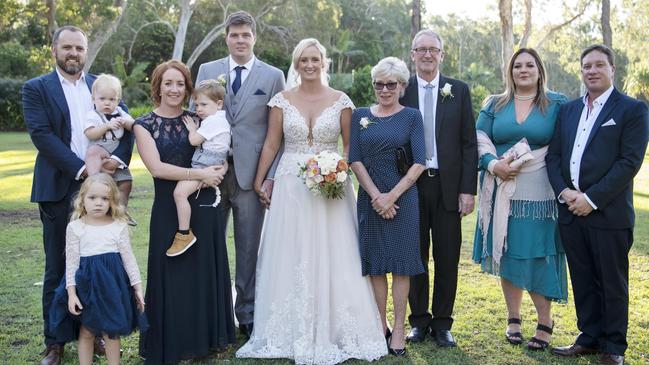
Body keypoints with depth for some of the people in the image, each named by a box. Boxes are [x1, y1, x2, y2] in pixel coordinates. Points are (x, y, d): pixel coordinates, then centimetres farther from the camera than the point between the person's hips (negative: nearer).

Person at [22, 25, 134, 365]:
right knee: (57, 268, 6)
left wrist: (117, 159, -15)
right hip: (59, 190, -2)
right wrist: (82, 169, -19)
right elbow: (42, 135, -10)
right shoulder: (36, 88, 2)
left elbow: (124, 127, 4)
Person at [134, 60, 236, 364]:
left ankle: (206, 337, 28)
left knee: (206, 273, 10)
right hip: (168, 211, -3)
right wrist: (200, 174, -16)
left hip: (204, 206, 3)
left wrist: (220, 170, -17)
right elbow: (156, 167, -12)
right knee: (172, 276, 4)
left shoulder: (197, 120, 9)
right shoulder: (144, 124, 0)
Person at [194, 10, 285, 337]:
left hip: (251, 172, -1)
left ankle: (247, 312, 21)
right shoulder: (207, 71, 9)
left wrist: (271, 176, -5)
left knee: (249, 247, 7)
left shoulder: (273, 76, 4)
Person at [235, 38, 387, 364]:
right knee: (291, 257, 3)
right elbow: (271, 145, 6)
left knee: (332, 257, 1)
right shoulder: (282, 100, 4)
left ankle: (333, 330, 15)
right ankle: (295, 332, 17)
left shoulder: (340, 101, 3)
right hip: (291, 187, 1)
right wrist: (259, 182, 4)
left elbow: (350, 146, 5)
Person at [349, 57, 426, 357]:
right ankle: (380, 325, 18)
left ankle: (399, 328, 10)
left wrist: (392, 195, -13)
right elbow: (355, 159, 1)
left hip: (403, 197, -2)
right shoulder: (360, 116, 8)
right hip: (369, 197, 2)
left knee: (401, 263, 2)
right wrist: (376, 195, -9)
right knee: (375, 262, 7)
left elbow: (419, 163, -5)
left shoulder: (412, 116, 2)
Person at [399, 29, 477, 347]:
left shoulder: (459, 91, 5)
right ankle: (419, 320, 22)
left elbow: (469, 143, 2)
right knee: (415, 256, 9)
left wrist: (468, 189, -4)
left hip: (448, 185, 1)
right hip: (410, 185, 0)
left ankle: (442, 323, 21)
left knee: (447, 258, 7)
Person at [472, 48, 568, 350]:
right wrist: (494, 164, -13)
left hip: (539, 194, -2)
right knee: (507, 255, 7)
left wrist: (522, 162, -10)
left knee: (538, 256, -1)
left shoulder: (557, 104, 5)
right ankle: (513, 318, 21)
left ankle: (545, 323, 14)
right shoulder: (495, 105, 12)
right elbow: (480, 139, 6)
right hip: (502, 193, 3)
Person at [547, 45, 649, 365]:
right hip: (571, 211, 5)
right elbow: (553, 155, 10)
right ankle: (589, 337, 26)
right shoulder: (568, 110, 14)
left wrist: (592, 198, -16)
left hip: (609, 213, -5)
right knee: (582, 280, 13)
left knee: (613, 283, 6)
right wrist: (564, 191, -7)